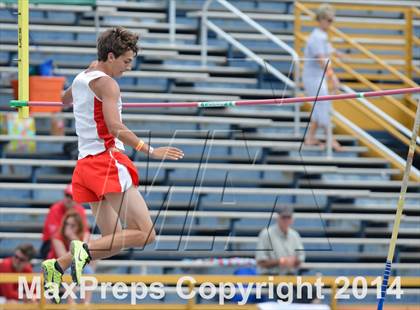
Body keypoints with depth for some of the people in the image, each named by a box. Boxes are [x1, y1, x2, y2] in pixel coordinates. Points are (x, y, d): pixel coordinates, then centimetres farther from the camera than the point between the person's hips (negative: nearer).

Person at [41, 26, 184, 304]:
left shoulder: (81, 80, 19)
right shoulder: (106, 83, -8)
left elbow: (64, 99, 43)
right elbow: (115, 127, -22)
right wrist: (151, 151, -26)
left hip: (87, 164, 9)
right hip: (107, 161, -9)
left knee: (114, 242, 12)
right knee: (145, 234, -14)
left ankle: (56, 266, 2)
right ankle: (85, 249, -24)